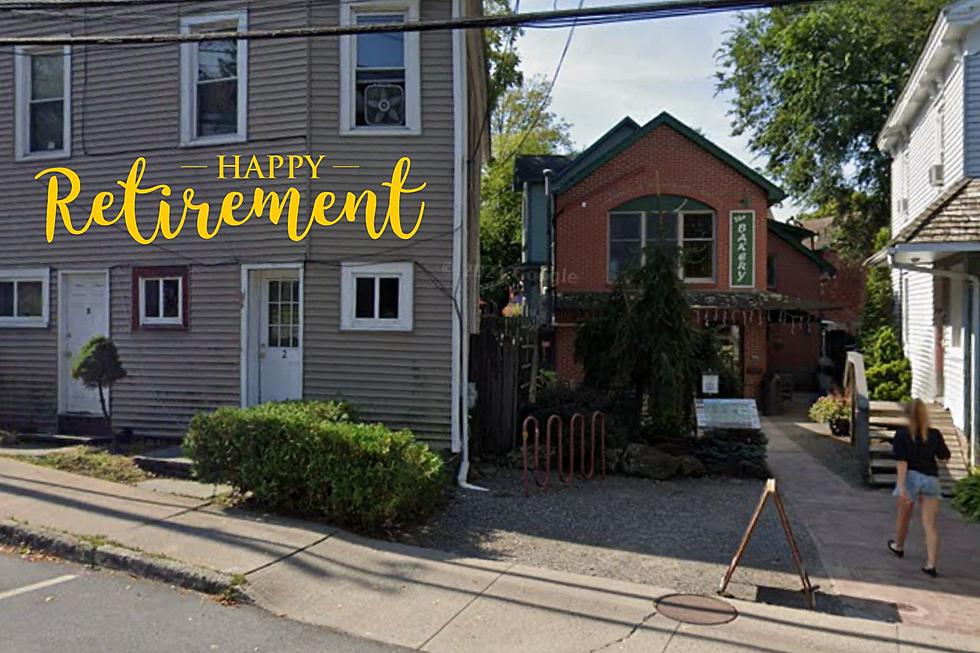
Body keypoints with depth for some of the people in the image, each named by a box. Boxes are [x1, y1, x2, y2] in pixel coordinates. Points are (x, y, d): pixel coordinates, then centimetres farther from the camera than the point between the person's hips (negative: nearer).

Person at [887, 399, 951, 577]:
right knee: (930, 523, 3)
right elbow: (944, 456, 8)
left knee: (904, 516, 20)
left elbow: (901, 461, -15)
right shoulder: (935, 434, -2)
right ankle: (931, 564, -4)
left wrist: (901, 485, -18)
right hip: (931, 480, 1)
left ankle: (898, 546, 43)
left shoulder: (902, 434, -9)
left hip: (911, 477, -1)